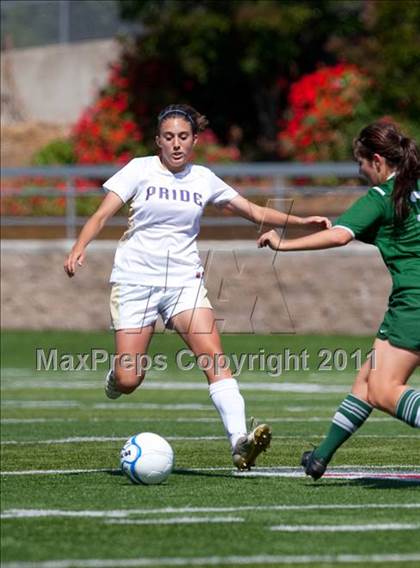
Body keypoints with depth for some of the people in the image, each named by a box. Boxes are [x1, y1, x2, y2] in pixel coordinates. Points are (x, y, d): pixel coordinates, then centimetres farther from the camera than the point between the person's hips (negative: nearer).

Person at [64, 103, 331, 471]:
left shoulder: (203, 179, 7)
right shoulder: (141, 170, -1)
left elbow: (256, 212, 12)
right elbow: (103, 214, -9)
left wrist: (303, 222, 0)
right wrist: (80, 247, -28)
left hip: (184, 281, 2)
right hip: (135, 278, -2)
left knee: (214, 357, -20)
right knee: (128, 380, -7)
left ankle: (239, 441, -29)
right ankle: (114, 381, 31)